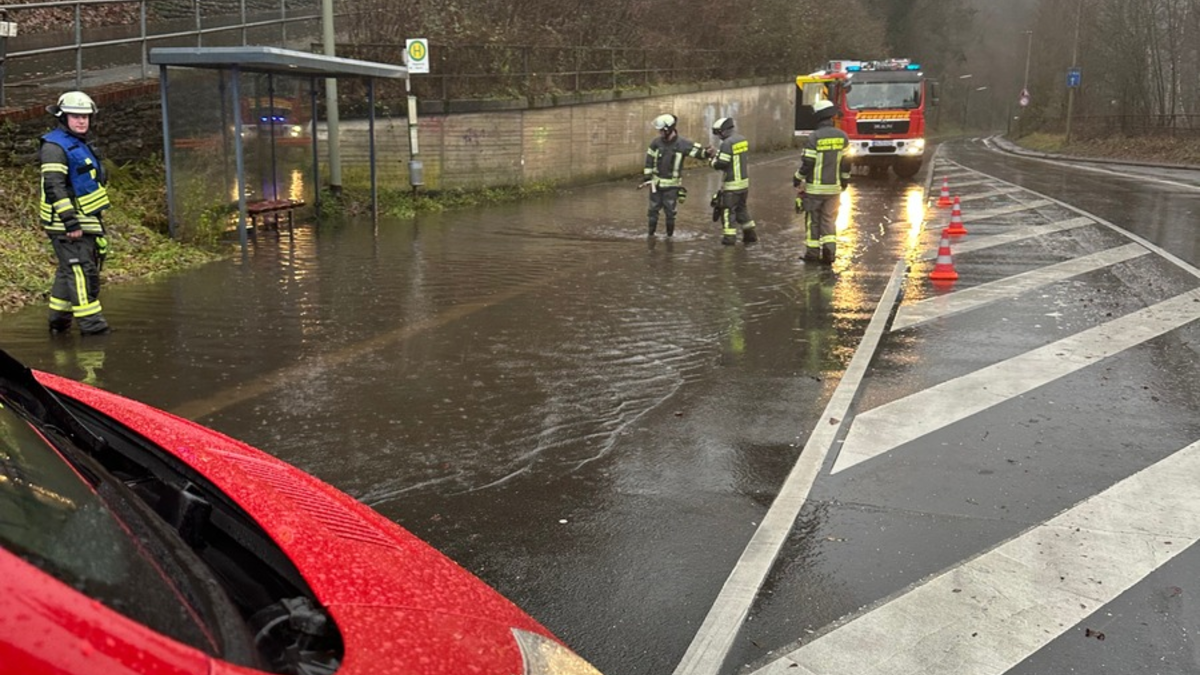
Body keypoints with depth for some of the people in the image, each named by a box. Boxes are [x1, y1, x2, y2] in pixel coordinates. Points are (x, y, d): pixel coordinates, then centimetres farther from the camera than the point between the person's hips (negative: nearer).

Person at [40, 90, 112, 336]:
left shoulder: (81, 145, 19)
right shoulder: (54, 146, -12)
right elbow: (54, 186, -21)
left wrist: (96, 221, 25)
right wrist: (70, 221, -26)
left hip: (85, 220, 10)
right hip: (66, 223, -10)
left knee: (69, 270, 14)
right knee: (82, 270, -12)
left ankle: (58, 319, 22)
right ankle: (90, 322, -11)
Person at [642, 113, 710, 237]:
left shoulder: (682, 144, -13)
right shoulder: (656, 142, -4)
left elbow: (697, 151, -18)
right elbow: (649, 160, 3)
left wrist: (705, 153, -40)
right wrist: (646, 177, 2)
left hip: (672, 185, -3)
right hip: (656, 183, 3)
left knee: (670, 212, 2)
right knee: (653, 209, 9)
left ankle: (670, 235, 16)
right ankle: (650, 234, 22)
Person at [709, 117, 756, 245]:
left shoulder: (727, 143, -20)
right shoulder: (742, 139, 6)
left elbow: (720, 164, -21)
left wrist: (715, 157, 2)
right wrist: (718, 152, 13)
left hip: (732, 184, -8)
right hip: (744, 181, 8)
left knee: (727, 209, 3)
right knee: (741, 207, 21)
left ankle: (729, 237, 3)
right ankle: (750, 234, 24)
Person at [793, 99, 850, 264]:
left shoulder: (814, 137, -15)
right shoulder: (842, 136, 0)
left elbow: (807, 163, -13)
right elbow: (846, 162, 6)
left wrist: (797, 179, 2)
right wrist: (845, 181, 20)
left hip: (815, 187, -4)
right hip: (834, 187, 4)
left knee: (813, 220, 7)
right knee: (829, 219, 12)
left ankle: (812, 252, 11)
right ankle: (829, 250, 2)